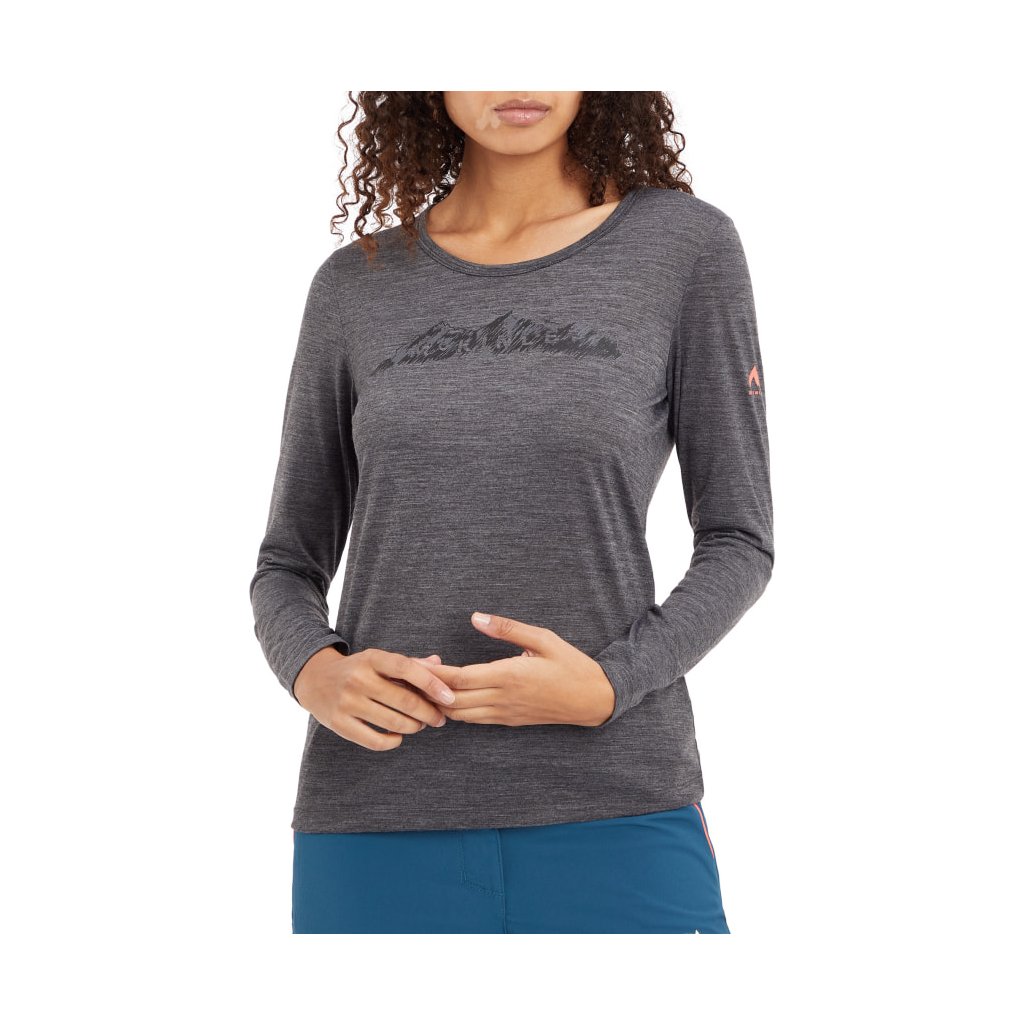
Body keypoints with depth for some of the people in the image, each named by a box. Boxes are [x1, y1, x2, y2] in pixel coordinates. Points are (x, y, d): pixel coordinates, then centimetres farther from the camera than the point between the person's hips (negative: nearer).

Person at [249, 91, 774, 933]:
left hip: (613, 816, -2)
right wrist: (318, 675, -12)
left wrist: (608, 687, -15)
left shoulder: (685, 243, 2)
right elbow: (289, 570, 11)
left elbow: (739, 544, 3)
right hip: (381, 823, 2)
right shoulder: (355, 290, 9)